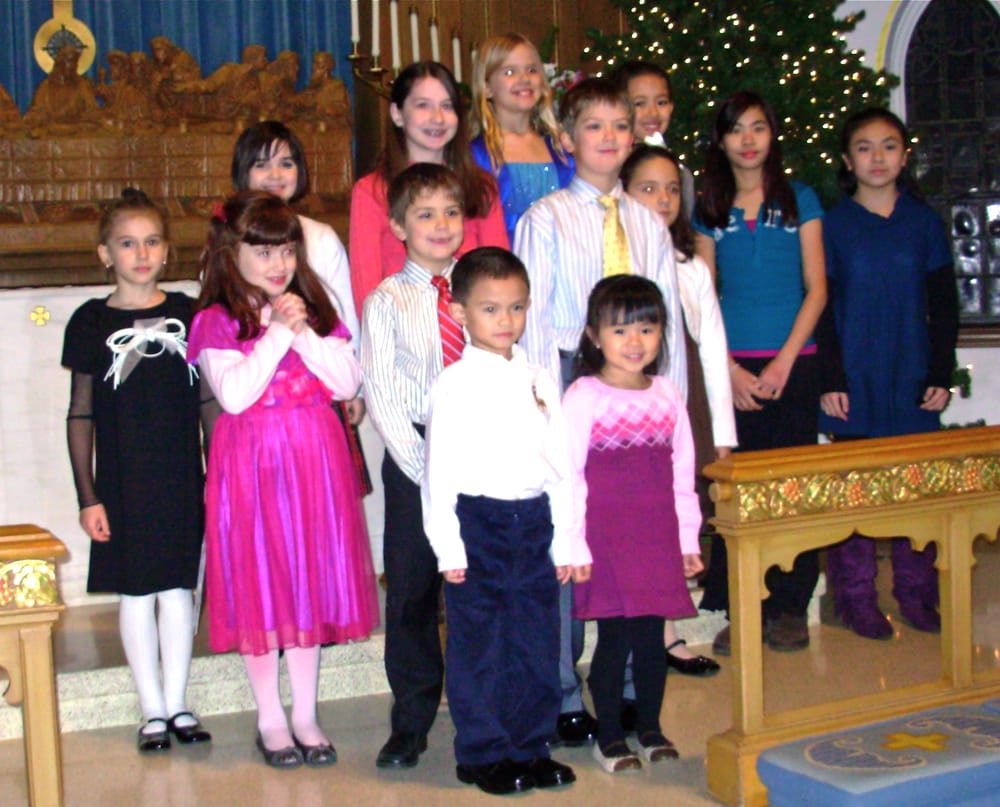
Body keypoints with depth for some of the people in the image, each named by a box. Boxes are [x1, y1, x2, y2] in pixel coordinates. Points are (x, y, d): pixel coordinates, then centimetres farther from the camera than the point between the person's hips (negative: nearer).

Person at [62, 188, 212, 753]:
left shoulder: (189, 314, 3)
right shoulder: (92, 322, -1)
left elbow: (209, 399, 7)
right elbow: (81, 415, 1)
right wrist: (88, 495, -2)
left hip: (184, 479, 1)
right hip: (122, 483, -1)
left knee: (178, 590, 8)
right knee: (136, 594, 6)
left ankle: (178, 704, 21)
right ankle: (153, 711, 18)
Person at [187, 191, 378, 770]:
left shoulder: (315, 312, 8)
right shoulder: (217, 322, -4)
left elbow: (349, 383, -2)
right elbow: (234, 394, -17)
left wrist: (305, 334, -12)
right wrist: (277, 335, -17)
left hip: (316, 461, 4)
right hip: (253, 463, -3)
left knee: (312, 580, 9)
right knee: (259, 586, 3)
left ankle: (306, 716, 22)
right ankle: (271, 719, 20)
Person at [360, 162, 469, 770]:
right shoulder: (388, 303, 1)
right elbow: (382, 397, -4)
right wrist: (425, 469, -11)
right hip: (415, 454, -1)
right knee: (412, 590, 5)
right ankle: (411, 723, 18)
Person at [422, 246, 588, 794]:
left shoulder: (539, 380, 10)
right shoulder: (454, 384, -3)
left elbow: (560, 464, 12)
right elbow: (440, 469, -5)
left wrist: (568, 542, 9)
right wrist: (448, 546, -11)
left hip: (534, 523, 5)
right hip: (476, 524, -4)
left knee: (537, 641, 10)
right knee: (478, 646, 3)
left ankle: (529, 747, 23)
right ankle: (482, 753, 16)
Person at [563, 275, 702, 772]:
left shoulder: (668, 396, 7)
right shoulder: (582, 398, -7)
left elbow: (682, 474, 12)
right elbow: (568, 475, -7)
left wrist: (688, 540, 11)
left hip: (658, 540, 4)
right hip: (605, 539, -4)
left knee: (652, 637, 10)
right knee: (614, 637, 0)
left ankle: (650, 728, 26)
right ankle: (609, 736, 15)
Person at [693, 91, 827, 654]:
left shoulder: (800, 199, 6)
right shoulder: (711, 210, 9)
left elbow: (816, 288, 2)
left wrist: (784, 361, -8)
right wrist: (729, 369, -6)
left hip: (793, 363, -1)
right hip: (734, 366, 1)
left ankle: (790, 607, 11)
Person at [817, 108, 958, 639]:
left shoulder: (924, 223, 7)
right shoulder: (834, 224, 2)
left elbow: (944, 306, 9)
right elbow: (821, 308, 0)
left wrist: (941, 374, 1)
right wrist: (830, 380, -7)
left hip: (913, 379, 2)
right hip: (855, 379, -2)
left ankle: (916, 595, 18)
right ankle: (856, 599, 12)